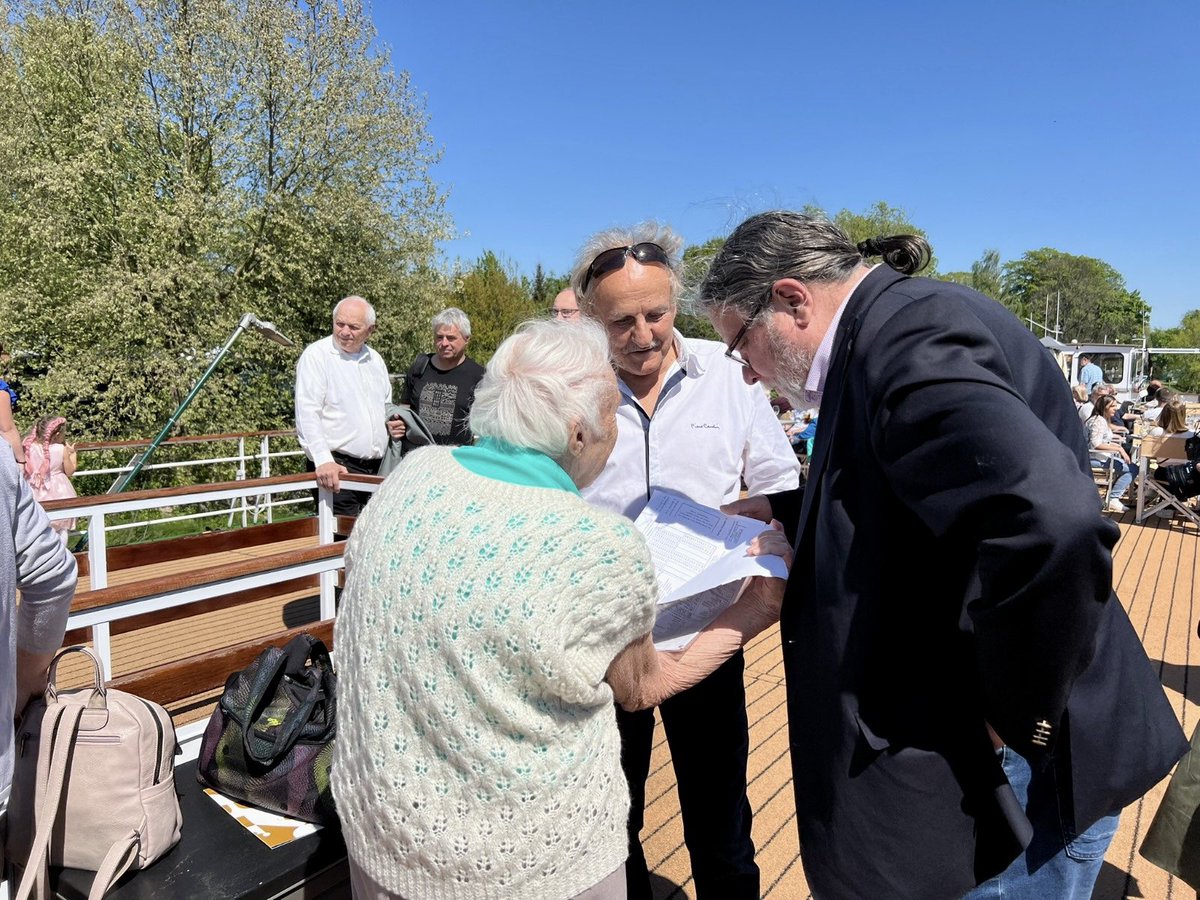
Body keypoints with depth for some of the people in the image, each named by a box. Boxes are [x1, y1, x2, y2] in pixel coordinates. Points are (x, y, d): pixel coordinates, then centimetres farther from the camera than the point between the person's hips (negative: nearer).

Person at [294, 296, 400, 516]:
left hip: (376, 467, 6)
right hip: (336, 468, -6)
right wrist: (323, 461, -26)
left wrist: (390, 422, 5)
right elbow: (307, 414, -15)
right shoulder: (316, 355, -6)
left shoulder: (375, 359, 14)